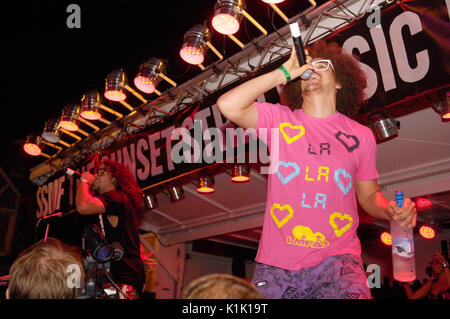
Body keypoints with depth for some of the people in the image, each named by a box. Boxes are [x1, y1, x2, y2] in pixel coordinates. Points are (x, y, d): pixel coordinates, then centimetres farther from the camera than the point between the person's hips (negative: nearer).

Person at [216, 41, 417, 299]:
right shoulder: (278, 119, 3)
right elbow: (228, 105, -12)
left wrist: (391, 210, -6)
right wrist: (284, 72, -6)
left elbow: (369, 195, 17)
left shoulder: (361, 135, 7)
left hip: (336, 258, 0)